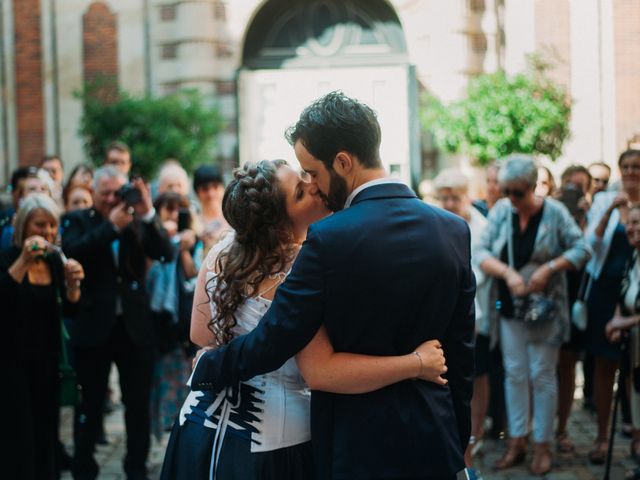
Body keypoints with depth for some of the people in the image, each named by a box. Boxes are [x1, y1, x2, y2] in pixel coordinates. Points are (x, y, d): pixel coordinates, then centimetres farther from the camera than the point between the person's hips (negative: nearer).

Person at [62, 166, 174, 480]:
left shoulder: (137, 221, 4)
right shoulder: (78, 221, 1)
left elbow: (166, 254, -8)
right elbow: (72, 252, -18)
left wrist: (148, 213, -19)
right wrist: (111, 226, -22)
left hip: (134, 326, 2)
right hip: (94, 326, -1)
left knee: (138, 403, 10)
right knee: (91, 404, 10)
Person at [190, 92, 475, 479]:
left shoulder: (330, 240, -19)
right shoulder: (455, 230, -1)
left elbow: (271, 343, -14)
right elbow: (461, 351, 5)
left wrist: (207, 368, 5)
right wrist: (459, 442, 15)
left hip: (359, 443, -5)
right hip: (435, 442, 5)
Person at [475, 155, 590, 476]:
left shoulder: (554, 212, -9)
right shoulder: (501, 211, -2)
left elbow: (581, 249, -8)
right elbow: (481, 252, -7)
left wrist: (549, 268, -20)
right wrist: (507, 272, -23)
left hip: (544, 307, -3)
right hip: (509, 306, 3)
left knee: (542, 375, 2)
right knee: (514, 374, 9)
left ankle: (542, 445, 13)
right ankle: (516, 441, 19)